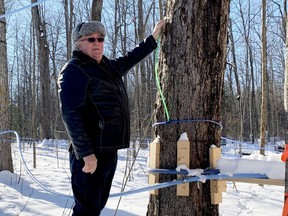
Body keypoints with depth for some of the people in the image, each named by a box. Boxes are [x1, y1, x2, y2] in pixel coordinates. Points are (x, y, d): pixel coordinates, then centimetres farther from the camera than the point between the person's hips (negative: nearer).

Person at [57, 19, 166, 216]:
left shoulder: (107, 66, 15)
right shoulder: (74, 71, -10)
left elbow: (129, 59, 35)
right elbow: (70, 115, -19)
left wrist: (153, 39, 38)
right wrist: (85, 153, -23)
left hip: (109, 150, 9)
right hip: (91, 154, -9)